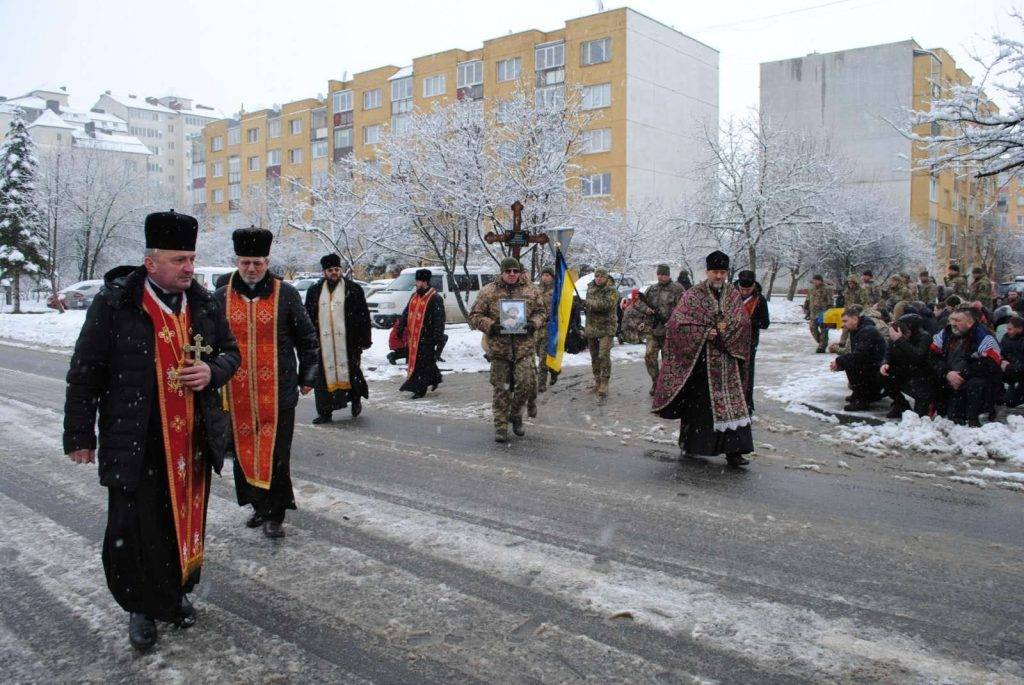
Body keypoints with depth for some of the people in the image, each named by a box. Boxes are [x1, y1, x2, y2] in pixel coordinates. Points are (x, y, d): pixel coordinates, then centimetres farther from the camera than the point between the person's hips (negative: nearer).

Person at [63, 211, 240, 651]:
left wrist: (213, 371, -9)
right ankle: (142, 608, 25)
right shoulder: (114, 303, -9)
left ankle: (177, 593, 37)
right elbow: (85, 373, -4)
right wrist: (80, 436, -2)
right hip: (135, 444, -4)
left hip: (194, 441, 4)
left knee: (187, 522, 15)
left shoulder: (204, 303, 3)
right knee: (134, 530, 3)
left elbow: (230, 352, 15)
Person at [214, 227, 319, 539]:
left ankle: (274, 514, 13)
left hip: (278, 393, -2)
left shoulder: (286, 294, 1)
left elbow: (308, 340, 6)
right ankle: (259, 505, 27)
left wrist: (307, 377, 6)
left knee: (276, 454, 1)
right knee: (243, 451, 10)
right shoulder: (221, 297, 7)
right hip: (237, 395, 3)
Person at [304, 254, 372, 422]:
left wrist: (364, 339, -4)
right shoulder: (314, 291, 11)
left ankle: (356, 399, 27)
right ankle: (325, 412, 11)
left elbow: (363, 315, 1)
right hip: (323, 343, 3)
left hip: (348, 342, -2)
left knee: (351, 371, 2)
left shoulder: (353, 289, 3)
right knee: (323, 375, 3)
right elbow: (308, 317, 15)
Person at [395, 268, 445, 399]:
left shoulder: (435, 299, -12)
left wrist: (438, 338, -20)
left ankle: (419, 388, 3)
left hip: (426, 337, -8)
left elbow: (439, 319, -15)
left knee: (423, 362, -3)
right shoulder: (414, 296, 13)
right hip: (413, 336, 8)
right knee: (414, 360, 14)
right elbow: (406, 313, 20)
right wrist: (400, 328, 15)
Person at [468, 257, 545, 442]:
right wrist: (490, 326, -14)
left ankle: (515, 414, 21)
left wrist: (533, 324, -5)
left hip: (524, 346, 1)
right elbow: (475, 316, 3)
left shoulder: (531, 290, 9)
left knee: (527, 382, -5)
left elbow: (540, 312, 16)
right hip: (498, 347, -1)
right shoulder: (488, 291, 2)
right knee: (501, 388, 3)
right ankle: (501, 425, 13)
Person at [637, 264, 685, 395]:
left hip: (668, 331, -4)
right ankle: (655, 382, 16)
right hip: (653, 330, 5)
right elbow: (641, 301, 19)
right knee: (650, 356, 2)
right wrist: (646, 308, -3)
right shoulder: (652, 289, 11)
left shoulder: (677, 289, -5)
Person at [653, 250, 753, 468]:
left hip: (727, 361, 3)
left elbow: (743, 322, 1)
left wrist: (721, 332, -14)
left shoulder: (734, 296, 10)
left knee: (731, 404, -2)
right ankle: (690, 444, 22)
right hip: (698, 360, -3)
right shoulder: (692, 295, -1)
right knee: (696, 402, 6)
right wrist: (706, 333, -15)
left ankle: (733, 451, -2)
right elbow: (677, 323, -10)